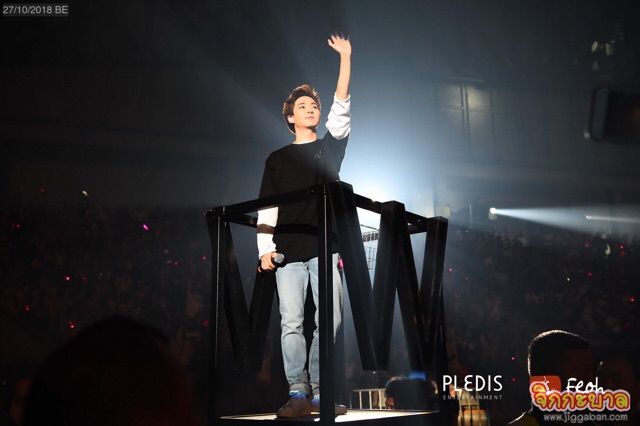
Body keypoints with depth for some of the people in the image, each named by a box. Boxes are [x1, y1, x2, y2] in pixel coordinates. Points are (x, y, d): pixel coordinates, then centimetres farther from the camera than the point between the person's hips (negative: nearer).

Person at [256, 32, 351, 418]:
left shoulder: (330, 147, 15)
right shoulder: (277, 159, 14)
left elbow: (342, 106, 4)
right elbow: (266, 208, 8)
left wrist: (346, 58, -1)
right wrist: (265, 249, -4)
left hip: (324, 246, 1)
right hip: (288, 249, 0)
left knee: (329, 321, -4)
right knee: (292, 323, -5)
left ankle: (318, 393, 2)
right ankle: (298, 394, -4)